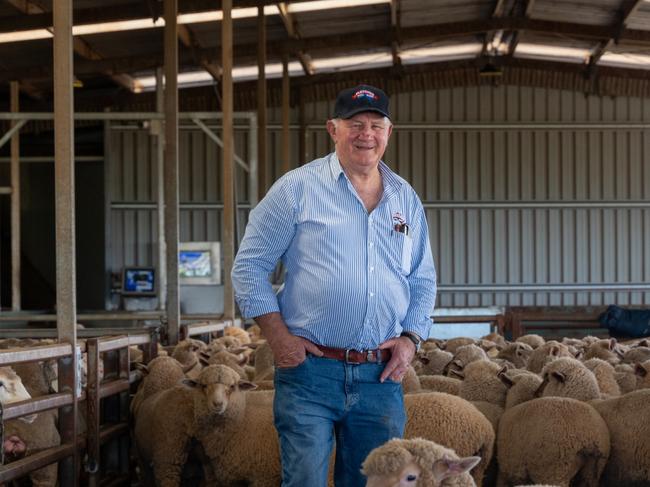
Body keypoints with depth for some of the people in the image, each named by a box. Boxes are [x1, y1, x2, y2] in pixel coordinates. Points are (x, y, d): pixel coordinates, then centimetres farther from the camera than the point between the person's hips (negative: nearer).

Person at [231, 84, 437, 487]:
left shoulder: (407, 200, 14)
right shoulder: (297, 188, 0)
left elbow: (423, 282, 20)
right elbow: (250, 265, 0)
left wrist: (411, 338, 4)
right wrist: (278, 336, -9)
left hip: (382, 374, 4)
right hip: (310, 368, -4)